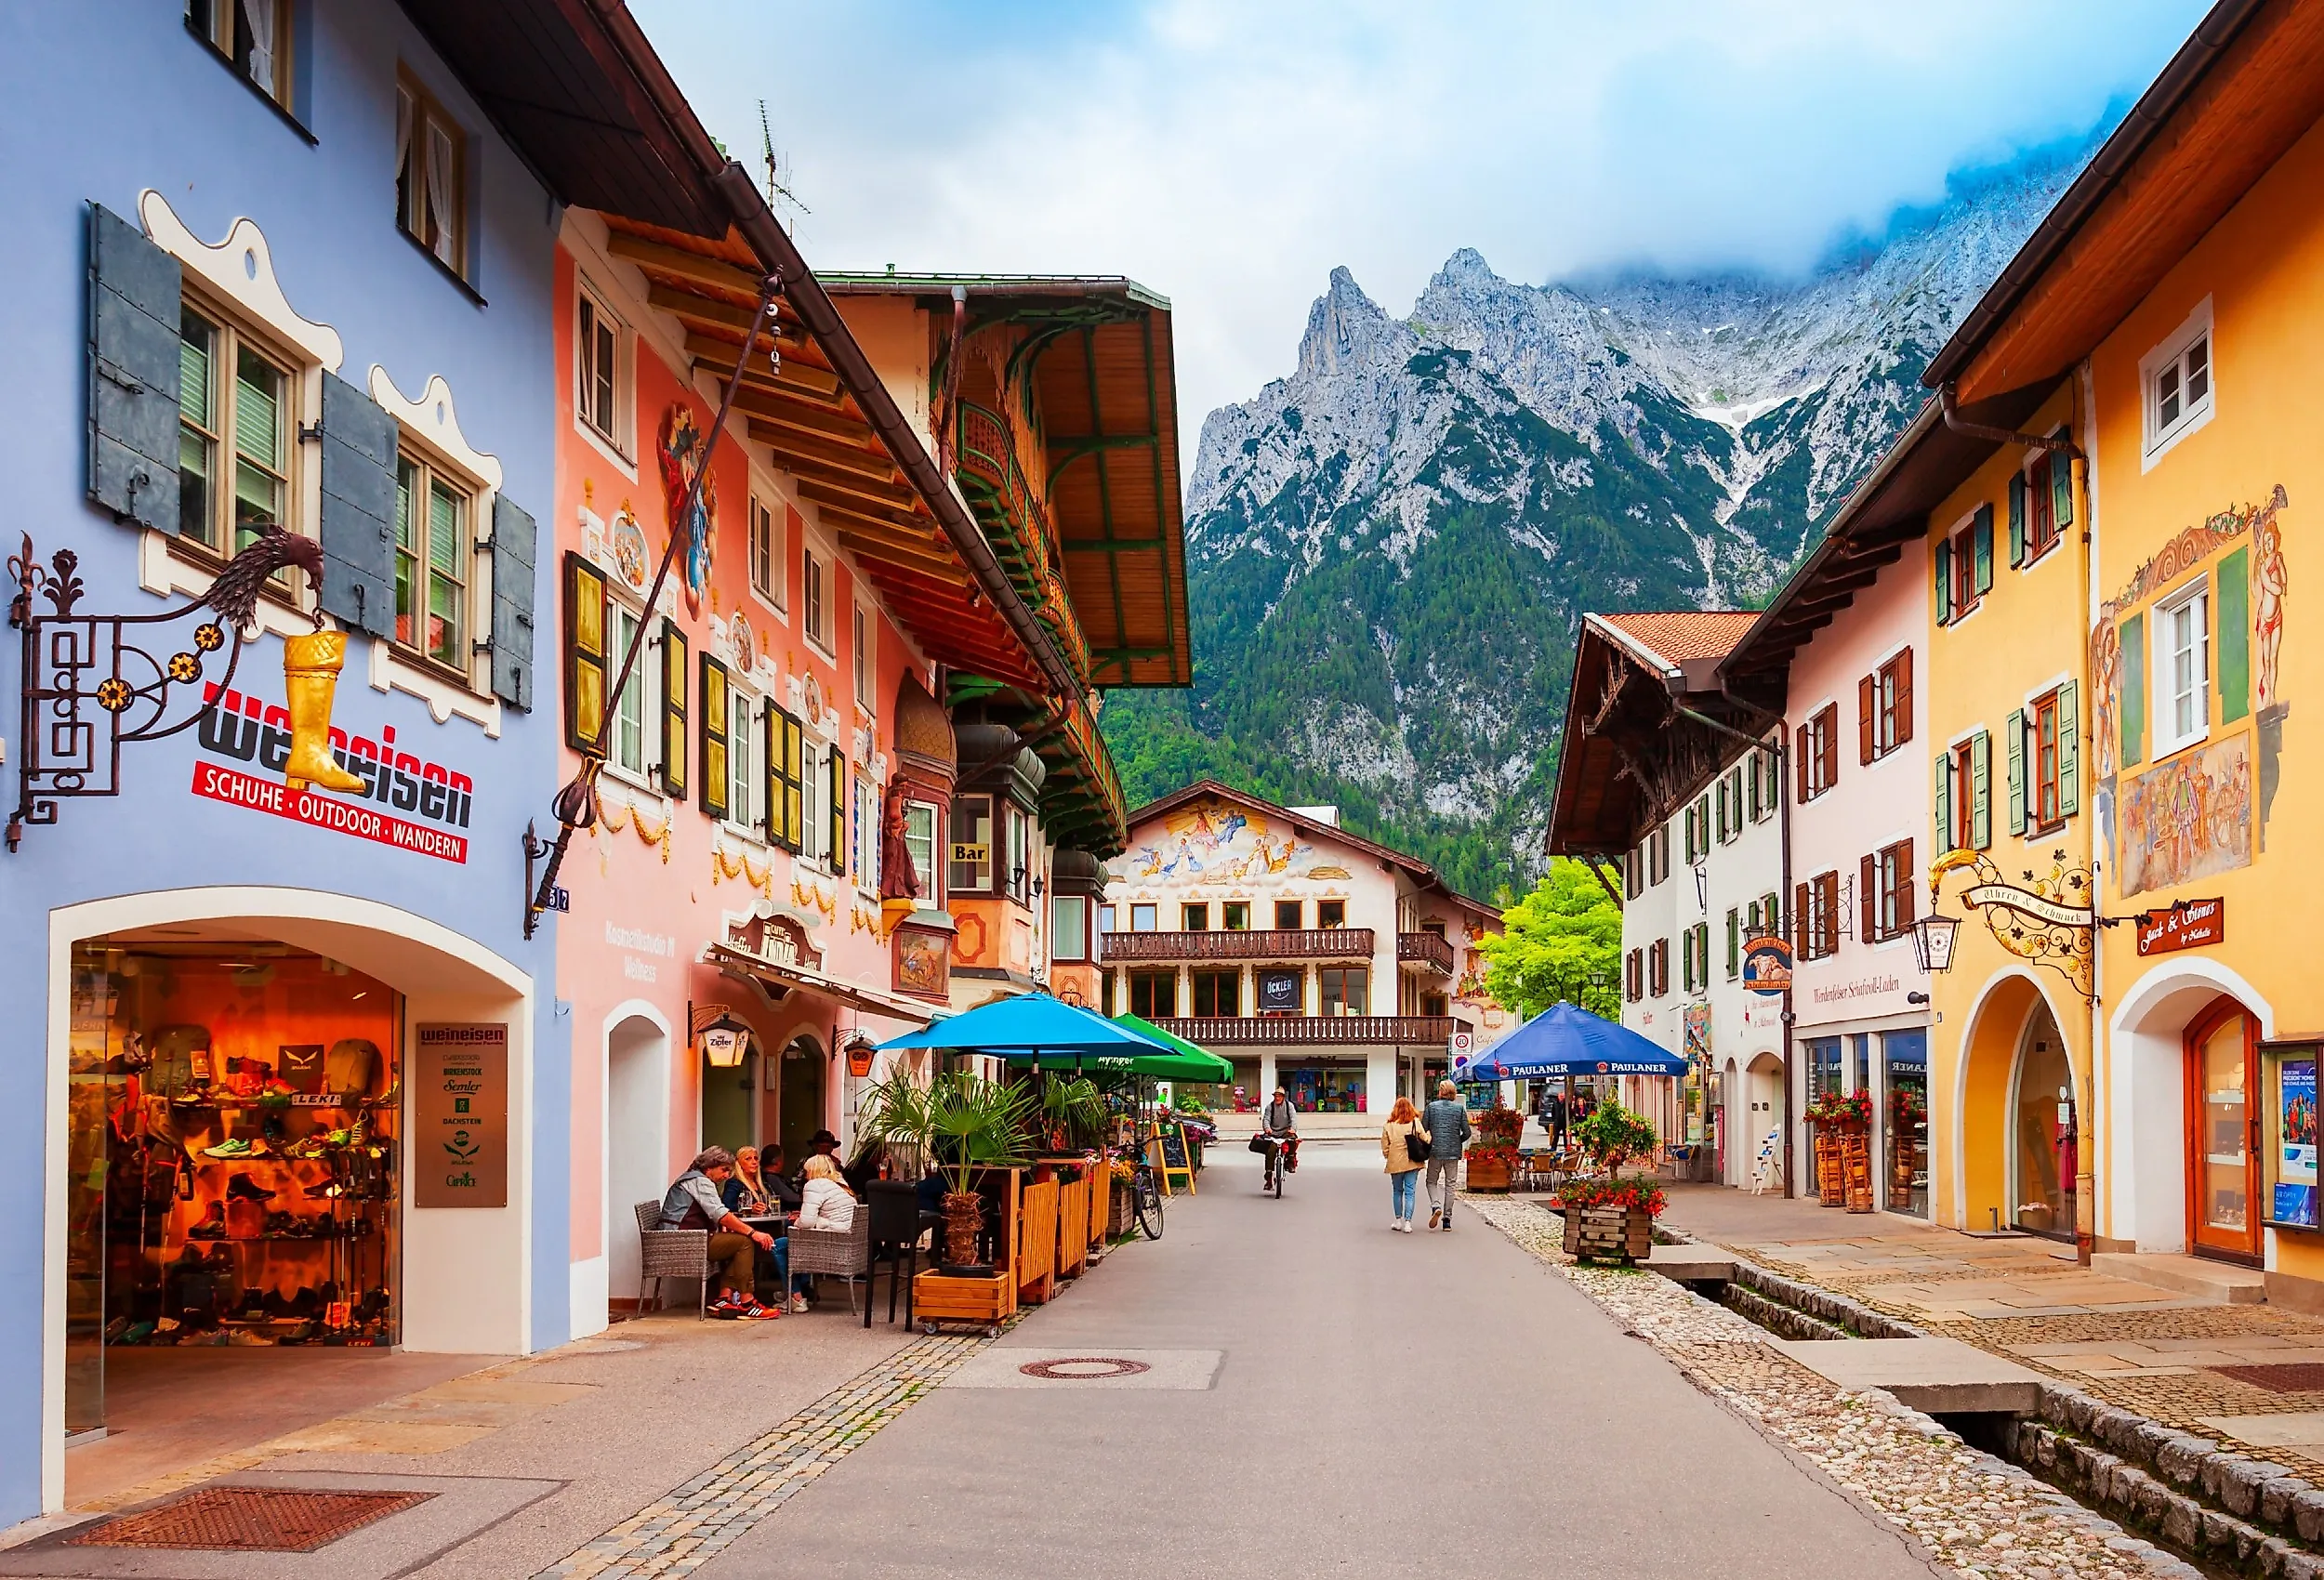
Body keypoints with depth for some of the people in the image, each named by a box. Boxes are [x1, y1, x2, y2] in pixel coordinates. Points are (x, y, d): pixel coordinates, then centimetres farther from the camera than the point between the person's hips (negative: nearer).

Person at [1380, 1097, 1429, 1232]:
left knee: (1397, 1191, 15)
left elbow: (1384, 1147, -1)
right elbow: (1425, 1140, -3)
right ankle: (1407, 1222, -4)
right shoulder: (1415, 1122, -5)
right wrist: (1429, 1134, 18)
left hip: (1395, 1163, 1)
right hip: (1412, 1163, -1)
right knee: (1410, 1192, 3)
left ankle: (1398, 1221, 18)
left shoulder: (1389, 1125, -4)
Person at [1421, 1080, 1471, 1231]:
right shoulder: (1460, 1108, 0)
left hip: (1435, 1151, -1)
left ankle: (1436, 1207, -13)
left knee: (1432, 1181, 14)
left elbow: (1422, 1130, -3)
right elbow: (1466, 1132, -2)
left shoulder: (1431, 1107, -2)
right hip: (1453, 1152, 1)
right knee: (1450, 1185, 9)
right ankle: (1447, 1220, 9)